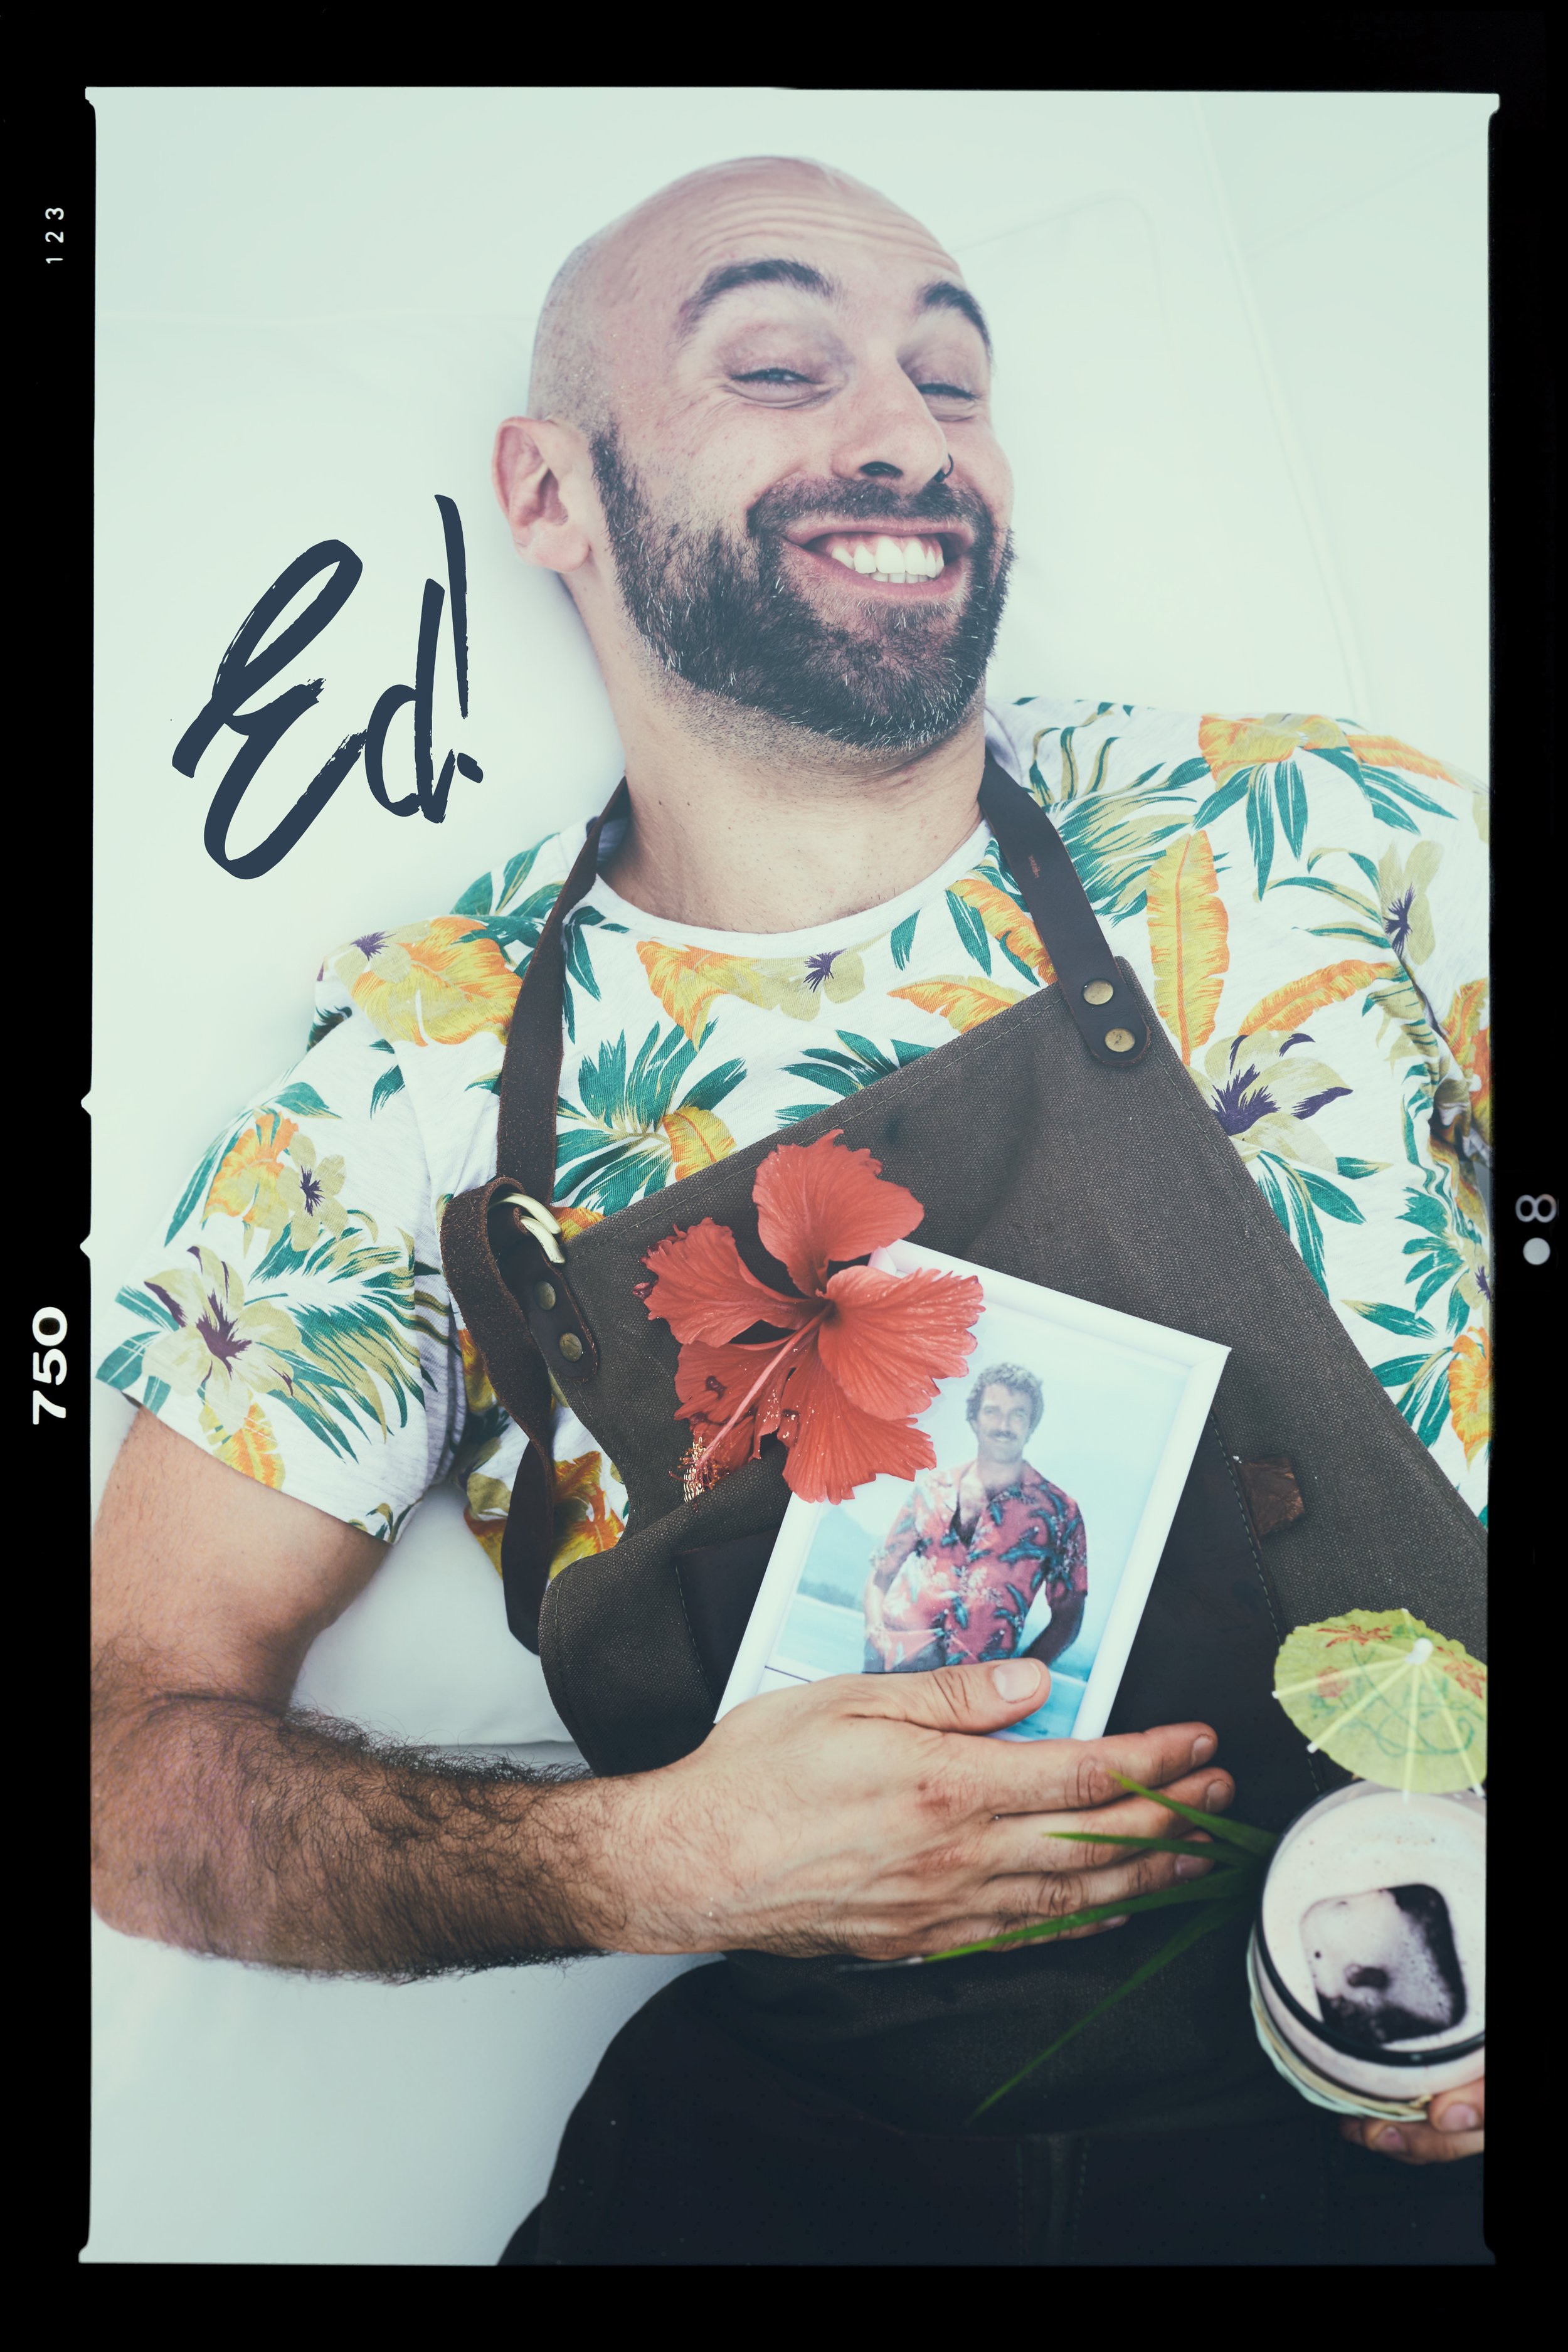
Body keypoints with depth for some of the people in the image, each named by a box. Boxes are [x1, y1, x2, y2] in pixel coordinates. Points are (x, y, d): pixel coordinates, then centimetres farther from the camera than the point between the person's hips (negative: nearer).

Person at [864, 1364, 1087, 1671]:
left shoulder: (1058, 1511, 7)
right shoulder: (932, 1488, 13)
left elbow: (1067, 1614, 8)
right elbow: (882, 1574, 17)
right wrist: (876, 1632, -2)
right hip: (896, 1656, 2)